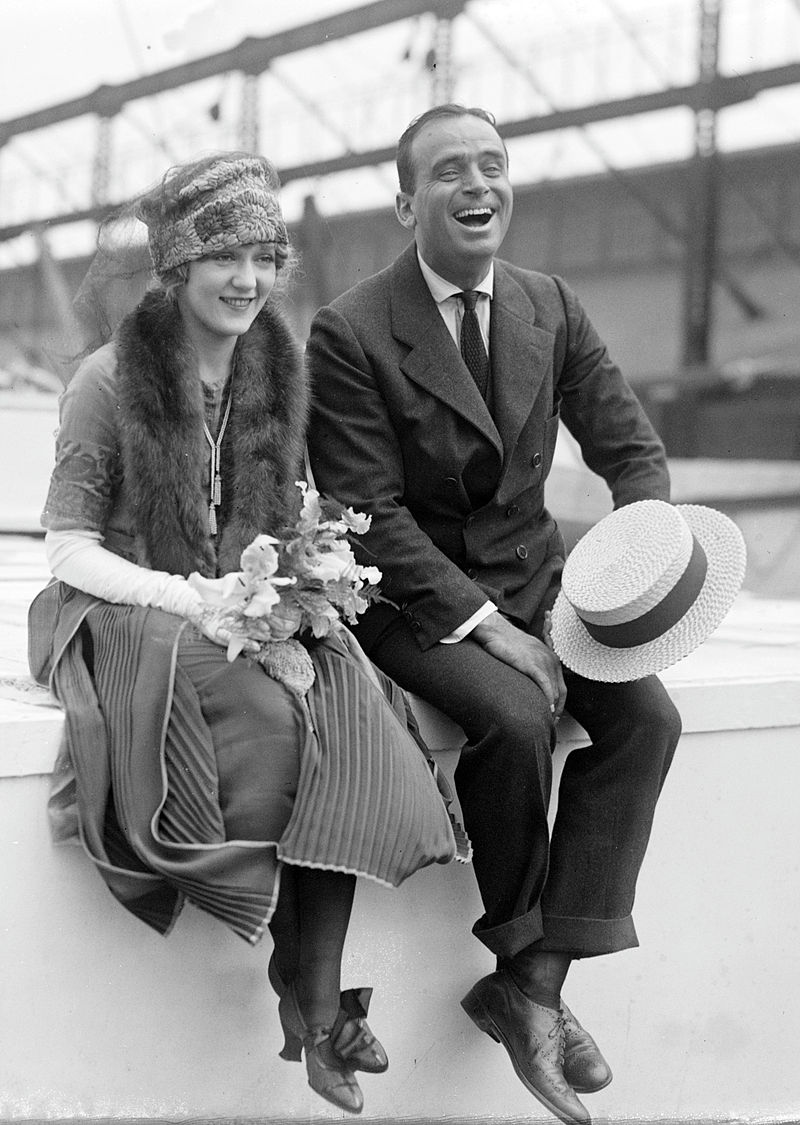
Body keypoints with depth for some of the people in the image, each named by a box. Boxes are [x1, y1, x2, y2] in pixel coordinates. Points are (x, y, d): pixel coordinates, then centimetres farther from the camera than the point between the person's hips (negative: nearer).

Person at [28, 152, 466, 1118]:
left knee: (343, 707, -28)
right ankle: (298, 979, -18)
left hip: (252, 618, 4)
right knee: (270, 716, -33)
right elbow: (68, 546, -6)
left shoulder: (276, 376, 10)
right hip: (125, 620, -4)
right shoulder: (108, 381, -6)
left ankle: (321, 1002, -29)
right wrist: (188, 601, -19)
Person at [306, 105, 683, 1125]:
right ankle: (520, 950, -5)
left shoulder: (553, 311, 5)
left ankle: (533, 984, -14)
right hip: (410, 596, -5)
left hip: (532, 577, 5)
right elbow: (369, 513, -15)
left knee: (646, 716, -18)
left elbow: (632, 449, 7)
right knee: (516, 719, -30)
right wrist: (483, 621, -22)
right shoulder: (349, 333, -12)